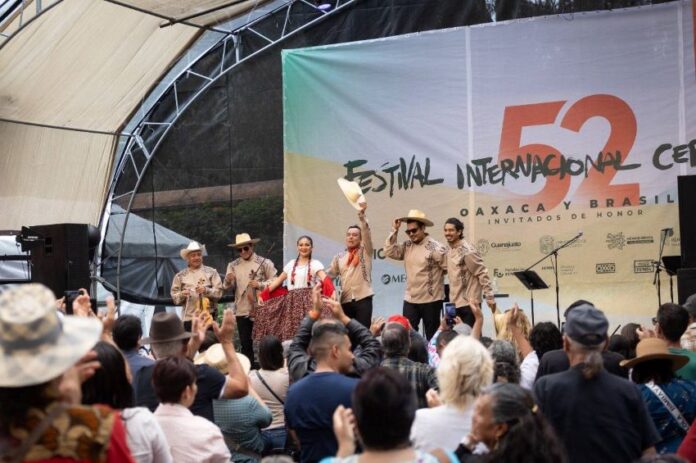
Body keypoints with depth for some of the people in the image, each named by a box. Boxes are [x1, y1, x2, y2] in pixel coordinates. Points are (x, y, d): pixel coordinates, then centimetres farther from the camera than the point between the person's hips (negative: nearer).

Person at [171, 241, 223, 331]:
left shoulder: (211, 272, 7)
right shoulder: (180, 276, 10)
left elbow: (219, 292, 0)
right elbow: (174, 297, 8)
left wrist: (206, 290, -17)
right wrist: (182, 295, -13)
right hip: (189, 318, 1)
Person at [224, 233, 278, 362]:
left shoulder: (264, 263, -1)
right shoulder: (233, 265, 8)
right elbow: (227, 288, 5)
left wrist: (260, 284, -17)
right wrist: (228, 281, -17)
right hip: (242, 311, 3)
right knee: (245, 343, 6)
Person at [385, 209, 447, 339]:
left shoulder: (435, 248, -15)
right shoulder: (407, 246, 5)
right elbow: (389, 252, -1)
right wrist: (394, 231, -5)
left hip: (431, 300, -5)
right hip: (410, 300, 5)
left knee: (432, 337, 7)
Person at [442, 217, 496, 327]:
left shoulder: (467, 251, -17)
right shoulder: (450, 249, 9)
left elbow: (482, 273, -16)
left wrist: (489, 296, -18)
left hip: (469, 304, -8)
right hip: (455, 303, 8)